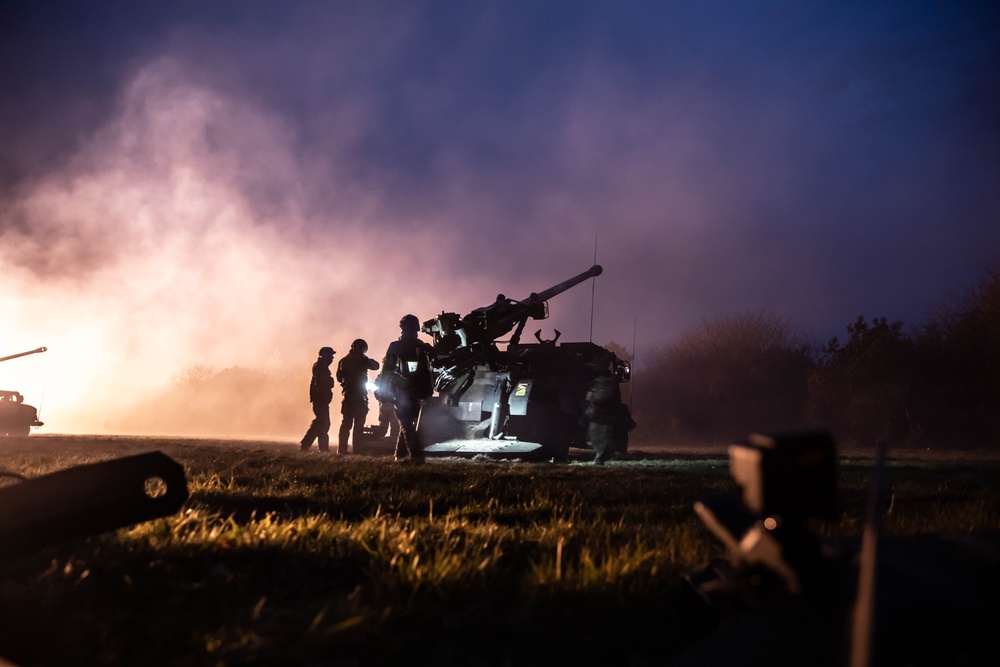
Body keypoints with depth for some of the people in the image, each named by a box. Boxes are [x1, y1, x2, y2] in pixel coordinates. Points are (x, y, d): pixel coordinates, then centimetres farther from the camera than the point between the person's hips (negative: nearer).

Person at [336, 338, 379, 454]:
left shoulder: (343, 361, 8)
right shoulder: (361, 359, -7)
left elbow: (339, 378, 15)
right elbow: (375, 366, 0)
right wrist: (367, 360, 17)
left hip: (347, 394, 5)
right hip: (360, 395, -5)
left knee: (346, 422, 8)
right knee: (359, 424, -2)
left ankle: (342, 449, 2)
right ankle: (357, 449, -6)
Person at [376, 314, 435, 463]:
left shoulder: (395, 347, -5)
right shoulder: (424, 348, 6)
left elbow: (387, 369, -6)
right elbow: (429, 370, 9)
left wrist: (382, 389, 1)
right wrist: (428, 391, 16)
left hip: (401, 392, -4)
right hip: (417, 393, 4)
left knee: (405, 424, -3)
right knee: (408, 423, 17)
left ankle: (416, 455, -17)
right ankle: (401, 454, 21)